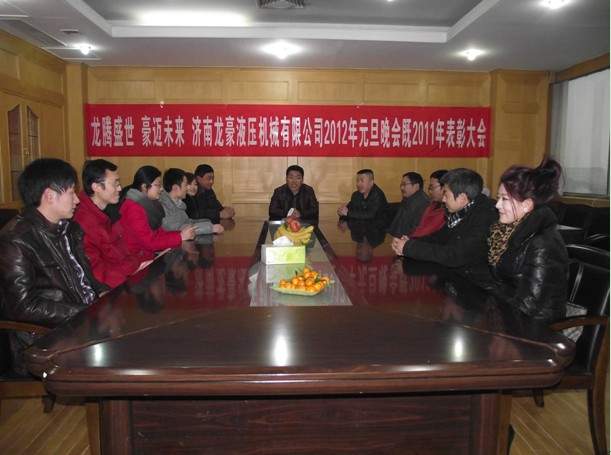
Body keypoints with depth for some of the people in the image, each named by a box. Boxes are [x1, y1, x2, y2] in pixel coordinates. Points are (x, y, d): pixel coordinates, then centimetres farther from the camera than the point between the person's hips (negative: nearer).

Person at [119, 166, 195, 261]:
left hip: (149, 253, 8)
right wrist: (180, 236, -18)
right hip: (137, 259, -8)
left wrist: (181, 233, -6)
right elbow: (150, 241, -22)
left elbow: (158, 232, 7)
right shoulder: (133, 208, -18)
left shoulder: (148, 203, 8)